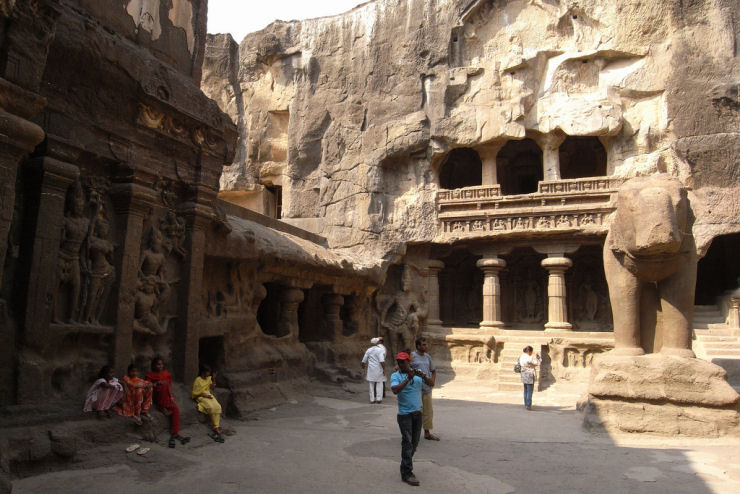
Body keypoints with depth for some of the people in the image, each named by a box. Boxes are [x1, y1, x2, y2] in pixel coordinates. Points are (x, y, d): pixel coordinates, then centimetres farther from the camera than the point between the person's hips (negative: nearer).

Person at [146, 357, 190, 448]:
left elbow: (169, 386, 7)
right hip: (158, 399, -2)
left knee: (175, 409, -27)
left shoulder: (167, 374, 16)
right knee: (164, 386, -32)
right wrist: (158, 383, -23)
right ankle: (163, 408, -29)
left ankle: (174, 434, -32)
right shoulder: (150, 375, 8)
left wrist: (172, 397, -9)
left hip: (168, 398, 2)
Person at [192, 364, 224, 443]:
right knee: (211, 407, -32)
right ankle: (217, 428, -23)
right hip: (201, 397, -5)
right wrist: (204, 395, -16)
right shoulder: (198, 380, -6)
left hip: (208, 395, 5)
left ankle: (216, 428, -29)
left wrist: (214, 379, 7)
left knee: (217, 407, -25)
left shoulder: (209, 378, 11)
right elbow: (195, 393, -6)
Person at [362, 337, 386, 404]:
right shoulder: (380, 350, -9)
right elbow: (382, 361, -19)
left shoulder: (368, 350, 4)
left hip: (371, 369, 4)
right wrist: (384, 369, -14)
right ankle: (379, 399, 5)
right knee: (379, 383, 6)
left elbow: (364, 361, 7)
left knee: (372, 384, 10)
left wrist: (363, 368, 20)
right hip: (378, 369, -4)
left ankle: (372, 399, 10)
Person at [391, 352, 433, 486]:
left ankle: (406, 464, 32)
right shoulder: (395, 376, -5)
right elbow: (395, 390, -22)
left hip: (418, 413, 5)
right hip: (404, 414, -5)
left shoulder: (417, 374, 9)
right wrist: (408, 378, -25)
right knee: (407, 442, -9)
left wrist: (423, 376, -19)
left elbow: (431, 383, 2)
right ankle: (407, 474, -6)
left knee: (415, 442, 13)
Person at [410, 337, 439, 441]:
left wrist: (433, 380, 10)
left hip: (427, 389, 6)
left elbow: (433, 370, 24)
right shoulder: (412, 356, -6)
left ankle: (427, 433, 23)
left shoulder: (428, 357, 13)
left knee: (428, 412, 11)